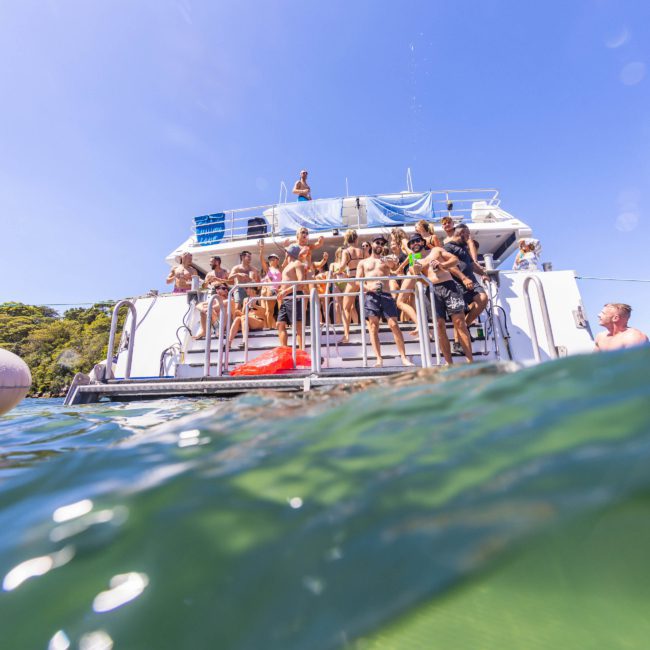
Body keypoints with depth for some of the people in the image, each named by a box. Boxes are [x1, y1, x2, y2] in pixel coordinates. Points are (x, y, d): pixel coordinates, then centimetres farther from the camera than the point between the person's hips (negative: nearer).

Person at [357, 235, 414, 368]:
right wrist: (368, 287, -9)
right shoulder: (363, 262, 18)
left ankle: (404, 357, -3)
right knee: (373, 327, -6)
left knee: (394, 325, -7)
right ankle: (379, 359, -3)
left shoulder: (386, 261, 21)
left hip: (386, 294, 0)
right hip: (371, 296, 0)